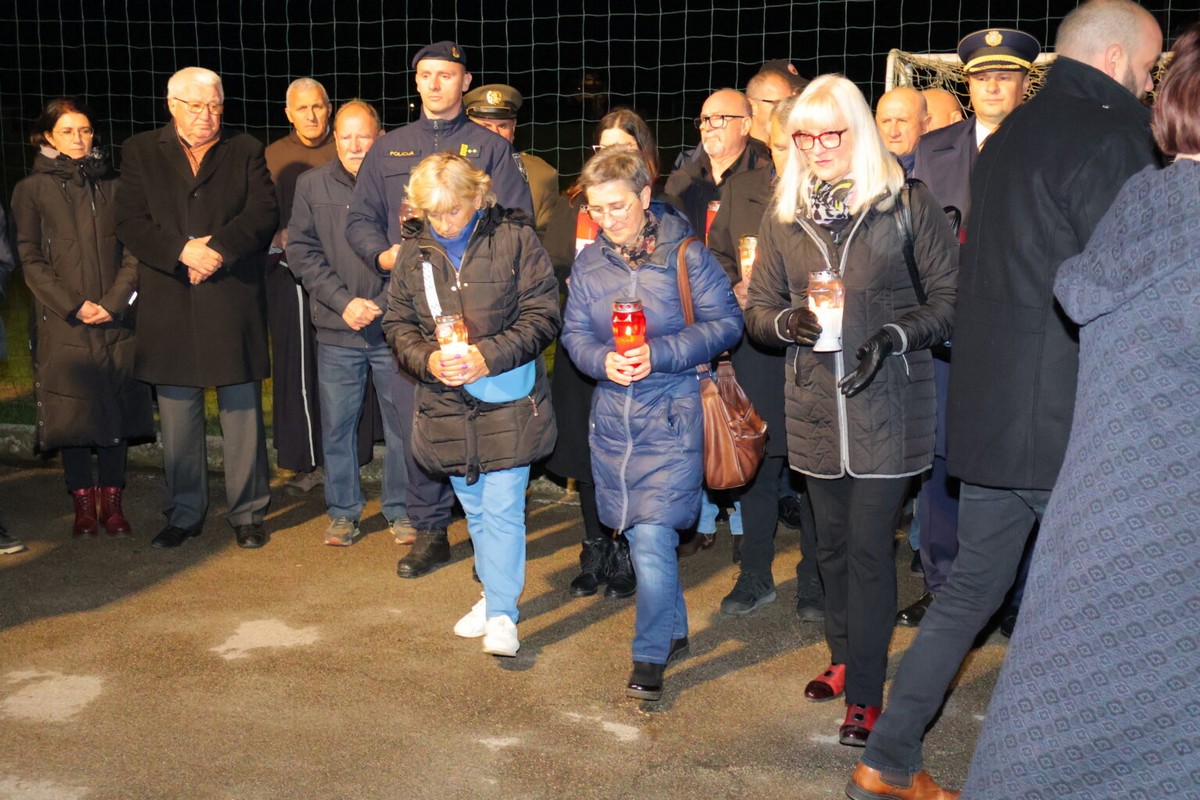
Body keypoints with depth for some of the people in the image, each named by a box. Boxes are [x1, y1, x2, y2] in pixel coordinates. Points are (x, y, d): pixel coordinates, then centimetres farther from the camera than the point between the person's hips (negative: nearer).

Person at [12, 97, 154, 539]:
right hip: (62, 323, -1)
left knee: (116, 408, 2)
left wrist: (114, 300, -8)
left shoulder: (113, 186, 12)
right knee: (71, 413, 0)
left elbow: (134, 253, 7)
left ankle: (112, 503, 10)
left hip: (116, 319, 2)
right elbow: (30, 259, 1)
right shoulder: (31, 189, 6)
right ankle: (84, 506, 9)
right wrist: (72, 305, -10)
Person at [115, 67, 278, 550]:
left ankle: (248, 513, 15)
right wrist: (183, 251, -16)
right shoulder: (141, 152, 10)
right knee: (177, 419, 8)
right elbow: (130, 223, -1)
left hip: (234, 306, -1)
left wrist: (218, 246, -17)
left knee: (243, 414, 4)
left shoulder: (246, 151, 10)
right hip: (168, 307, 1)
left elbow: (264, 215, -3)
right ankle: (184, 514, 20)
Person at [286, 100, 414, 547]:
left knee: (403, 422, 5)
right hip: (336, 330, 2)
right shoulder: (312, 185, 6)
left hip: (393, 326, -1)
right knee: (336, 425, 7)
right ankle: (343, 512, 22)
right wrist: (344, 302, -8)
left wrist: (382, 303, -9)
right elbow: (301, 251, 3)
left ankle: (400, 510, 21)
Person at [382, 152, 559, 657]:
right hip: (447, 404, 5)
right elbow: (397, 323, 7)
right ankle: (493, 593, 36)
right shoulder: (414, 252, 4)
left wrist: (489, 356, -21)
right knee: (474, 510, 18)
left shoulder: (514, 239, -8)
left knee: (503, 509, -4)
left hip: (508, 399, -4)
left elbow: (542, 315, -10)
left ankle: (502, 614, 6)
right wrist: (427, 359, -13)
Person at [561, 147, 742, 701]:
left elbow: (725, 323, -8)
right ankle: (674, 629, 34)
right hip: (611, 414, 5)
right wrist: (603, 360, -14)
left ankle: (650, 658, 4)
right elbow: (574, 333, 8)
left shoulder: (685, 253, -7)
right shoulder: (588, 263, 7)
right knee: (638, 534, 14)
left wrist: (659, 354, -19)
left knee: (653, 535, -10)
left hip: (671, 412, -5)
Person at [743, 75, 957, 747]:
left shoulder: (907, 203, -4)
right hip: (814, 403, 4)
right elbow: (758, 309, 11)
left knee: (869, 547, -2)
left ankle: (866, 694, 9)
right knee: (832, 544, 16)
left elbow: (951, 297, -3)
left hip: (888, 402, -4)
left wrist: (894, 336, -18)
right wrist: (787, 323, -11)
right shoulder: (784, 216, 8)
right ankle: (846, 658, 35)